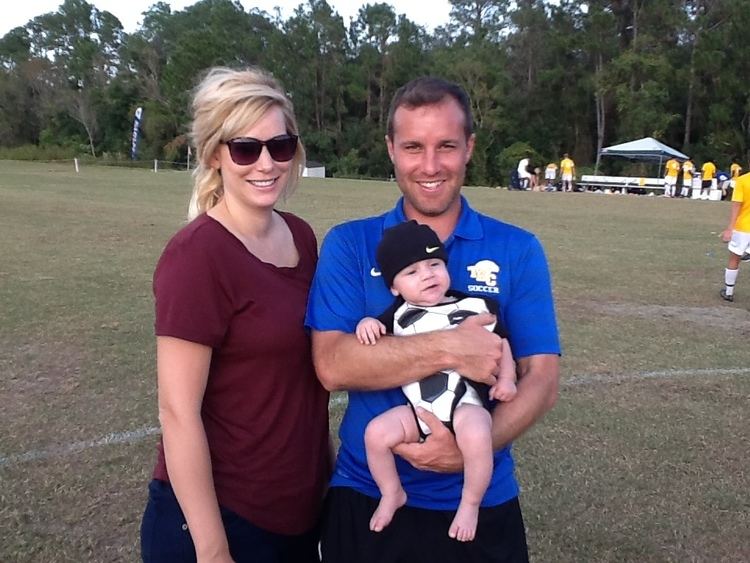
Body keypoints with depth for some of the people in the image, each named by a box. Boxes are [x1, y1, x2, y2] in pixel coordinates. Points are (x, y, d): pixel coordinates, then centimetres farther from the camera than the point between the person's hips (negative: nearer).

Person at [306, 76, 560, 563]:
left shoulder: (518, 250, -3)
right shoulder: (349, 245, -4)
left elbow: (541, 380, -6)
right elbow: (332, 366, -15)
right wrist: (448, 348, -25)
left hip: (481, 504, 0)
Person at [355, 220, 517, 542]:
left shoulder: (475, 307, 3)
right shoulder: (399, 316, 8)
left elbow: (500, 341, 12)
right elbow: (377, 329, 14)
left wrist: (506, 378, 2)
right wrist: (367, 323, -9)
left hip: (466, 403, -3)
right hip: (417, 407, 3)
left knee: (476, 435, -34)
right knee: (376, 432, -15)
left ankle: (470, 504, -7)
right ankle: (392, 494, 12)